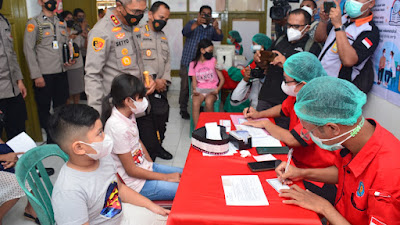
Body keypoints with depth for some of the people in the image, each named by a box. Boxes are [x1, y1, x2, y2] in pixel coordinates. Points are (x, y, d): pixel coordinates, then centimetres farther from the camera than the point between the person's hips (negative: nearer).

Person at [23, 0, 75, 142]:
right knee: (44, 108, 5)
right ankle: (50, 140, 17)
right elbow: (28, 50, -8)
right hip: (44, 74, -5)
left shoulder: (61, 23, 14)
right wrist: (36, 76, -13)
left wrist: (69, 61, -1)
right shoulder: (34, 23, -3)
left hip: (61, 72, 5)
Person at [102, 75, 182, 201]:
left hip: (145, 167, 9)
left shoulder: (129, 115, -2)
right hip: (135, 183, -9)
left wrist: (152, 165, 7)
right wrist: (167, 177, -14)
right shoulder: (118, 128, -29)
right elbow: (131, 170, -22)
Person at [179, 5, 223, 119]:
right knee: (185, 86, 0)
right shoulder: (192, 23, 7)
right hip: (188, 61, -2)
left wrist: (216, 27, -23)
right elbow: (185, 32, -13)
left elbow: (219, 38, -3)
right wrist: (197, 23, -27)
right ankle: (183, 109, 12)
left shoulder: (211, 28, 14)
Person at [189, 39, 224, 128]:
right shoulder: (193, 64, 11)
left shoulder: (213, 61, 7)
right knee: (195, 103, -32)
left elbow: (222, 79, 5)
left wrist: (218, 89, -14)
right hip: (199, 90, 1)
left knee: (209, 102, -35)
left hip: (212, 90, -1)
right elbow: (194, 80, 7)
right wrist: (194, 90, -16)